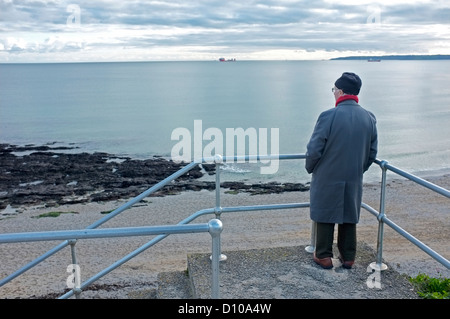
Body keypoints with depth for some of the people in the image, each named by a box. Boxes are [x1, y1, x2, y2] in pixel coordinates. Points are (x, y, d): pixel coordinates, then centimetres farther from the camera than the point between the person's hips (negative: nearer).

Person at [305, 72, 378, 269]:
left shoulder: (329, 116, -18)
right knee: (349, 218, 17)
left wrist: (310, 168, 3)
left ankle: (324, 256, 21)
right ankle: (348, 257, 28)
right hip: (354, 179, 5)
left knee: (325, 217, 10)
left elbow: (314, 149, -15)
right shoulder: (369, 118, 0)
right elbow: (372, 152, 7)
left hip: (328, 179, -4)